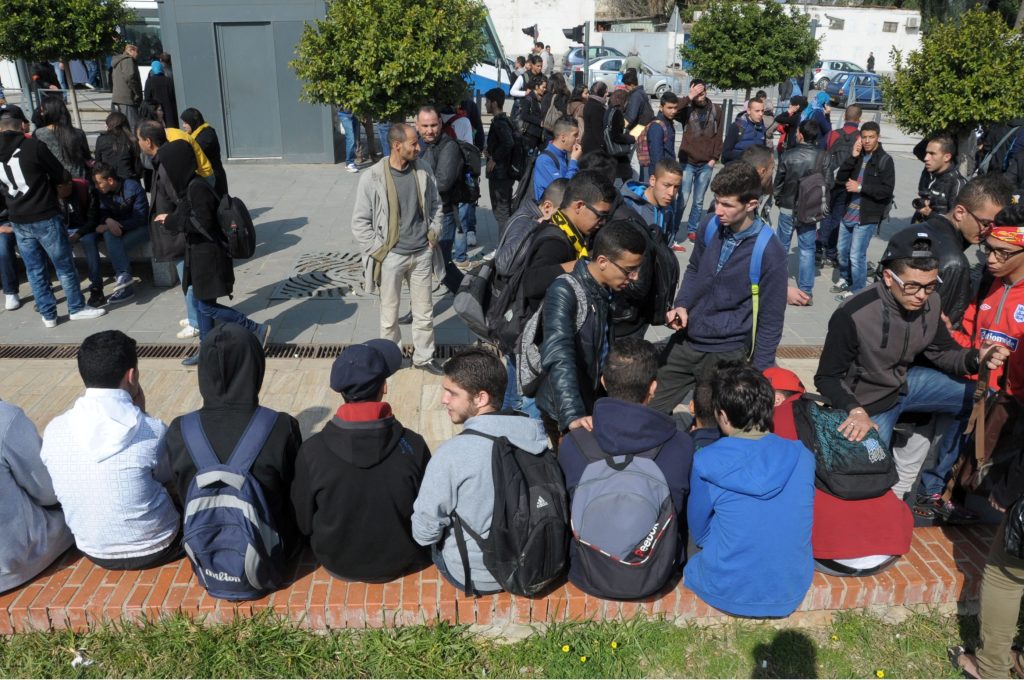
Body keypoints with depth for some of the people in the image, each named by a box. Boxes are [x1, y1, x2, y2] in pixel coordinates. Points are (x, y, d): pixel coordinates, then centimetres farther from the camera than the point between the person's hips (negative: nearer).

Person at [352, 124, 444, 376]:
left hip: (422, 253, 3)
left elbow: (435, 203, 14)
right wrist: (378, 250, -9)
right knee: (389, 315, 10)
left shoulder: (423, 169, -2)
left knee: (424, 312, 13)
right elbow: (360, 221, -7)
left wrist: (434, 232, 6)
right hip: (391, 257, -3)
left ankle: (423, 357, 30)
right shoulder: (373, 178, -14)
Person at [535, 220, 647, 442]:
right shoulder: (565, 292, -22)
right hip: (563, 412, -7)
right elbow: (559, 357, -35)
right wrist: (573, 415, -45)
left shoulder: (606, 290, 0)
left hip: (596, 405, 7)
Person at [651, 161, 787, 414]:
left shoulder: (769, 252, -17)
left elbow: (770, 321, -10)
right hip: (684, 342, 5)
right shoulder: (711, 228, -4)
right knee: (650, 411, 12)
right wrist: (682, 304, -3)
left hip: (727, 355, -5)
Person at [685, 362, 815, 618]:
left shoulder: (706, 464, -18)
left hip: (727, 594, -3)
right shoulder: (802, 457, -9)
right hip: (792, 594, 3)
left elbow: (699, 533, -2)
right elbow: (789, 522, 7)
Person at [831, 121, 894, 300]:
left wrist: (860, 188, -17)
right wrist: (852, 157, -8)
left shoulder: (885, 160, -8)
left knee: (856, 255, -4)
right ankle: (845, 279, 42)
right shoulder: (858, 155, 7)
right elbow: (839, 179, 1)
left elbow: (887, 190, -14)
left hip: (867, 216, -6)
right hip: (848, 212, 6)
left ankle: (857, 290, 12)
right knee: (842, 249, 20)